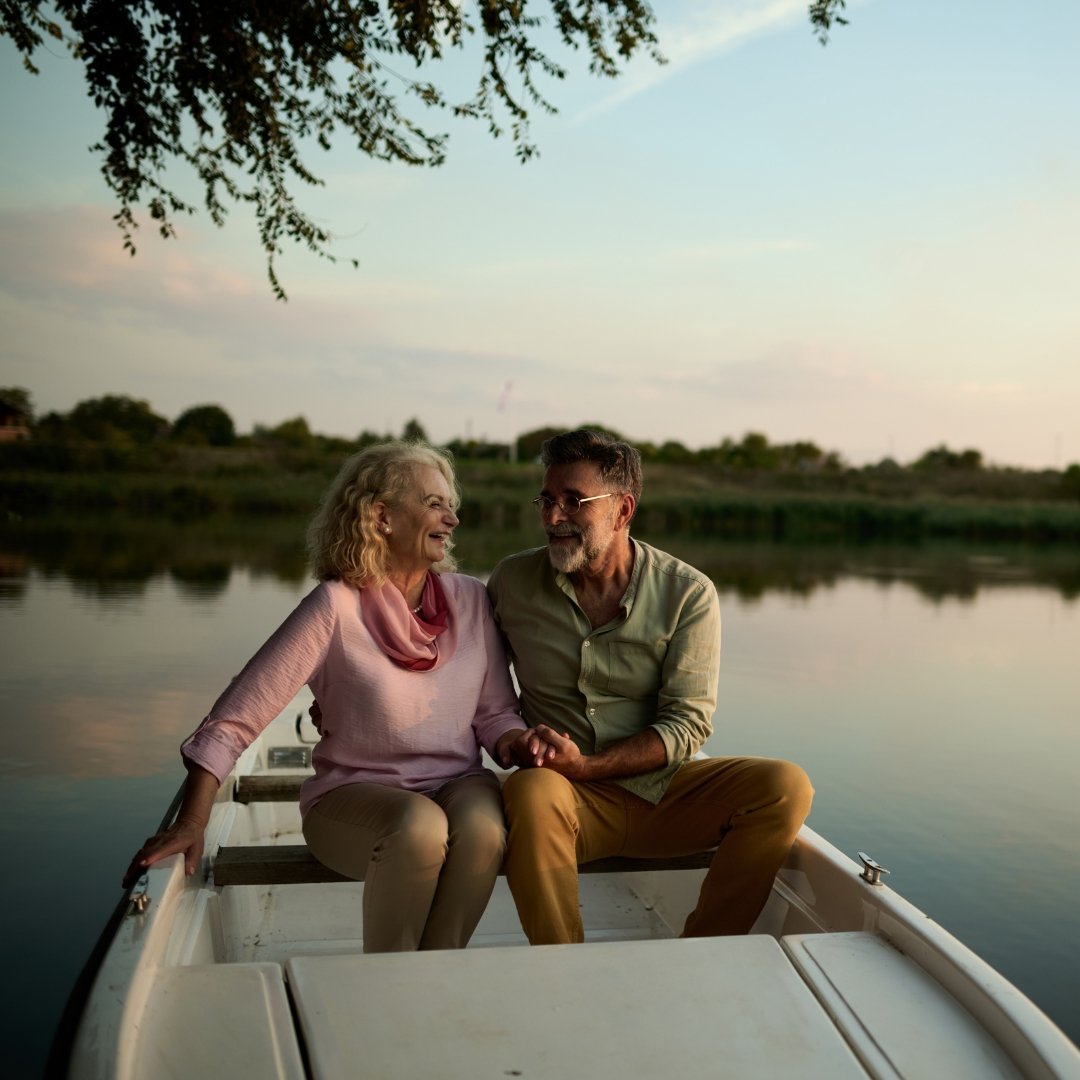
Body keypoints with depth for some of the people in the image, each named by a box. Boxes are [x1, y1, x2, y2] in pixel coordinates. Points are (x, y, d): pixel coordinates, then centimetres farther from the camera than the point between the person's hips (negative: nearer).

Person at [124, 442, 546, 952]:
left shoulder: (470, 599, 3)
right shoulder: (337, 607, -13)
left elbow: (495, 711, 9)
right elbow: (237, 716, -16)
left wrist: (517, 743, -14)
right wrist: (191, 822, -22)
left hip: (457, 786, 4)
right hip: (355, 794, -3)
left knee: (482, 827, -30)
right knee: (420, 826, -35)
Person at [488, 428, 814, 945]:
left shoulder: (688, 593, -3)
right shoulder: (512, 582, 2)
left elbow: (687, 725, -8)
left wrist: (585, 766, -21)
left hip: (664, 788, 1)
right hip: (575, 801, -1)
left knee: (785, 786, -22)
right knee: (531, 792, -35)